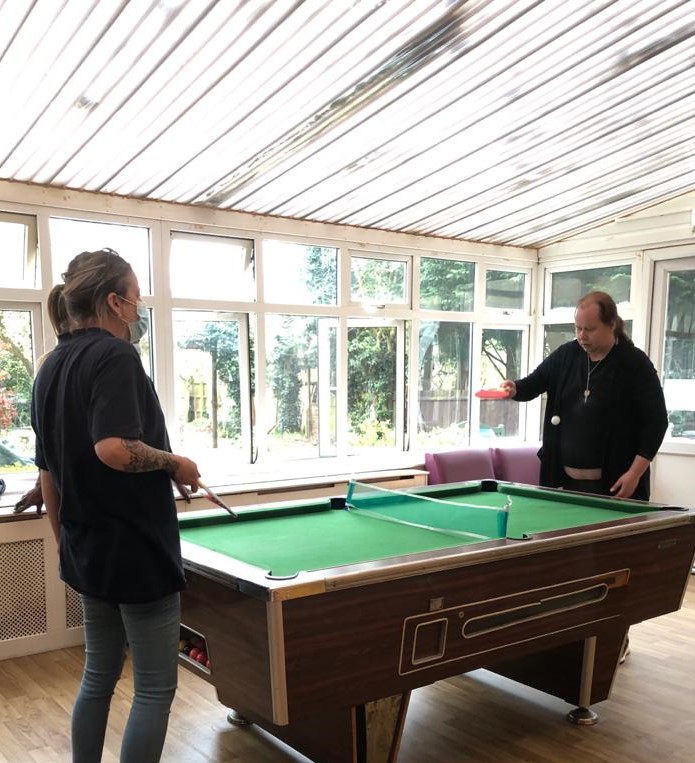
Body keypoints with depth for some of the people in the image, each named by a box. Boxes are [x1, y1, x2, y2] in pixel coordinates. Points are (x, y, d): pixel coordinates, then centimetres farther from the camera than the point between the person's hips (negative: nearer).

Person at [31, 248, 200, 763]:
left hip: (87, 553, 9)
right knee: (155, 689, 3)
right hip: (137, 550, -9)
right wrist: (175, 463, -14)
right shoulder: (115, 356, -16)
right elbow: (114, 448, -31)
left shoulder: (50, 368, 10)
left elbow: (48, 473, 15)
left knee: (98, 678, 21)